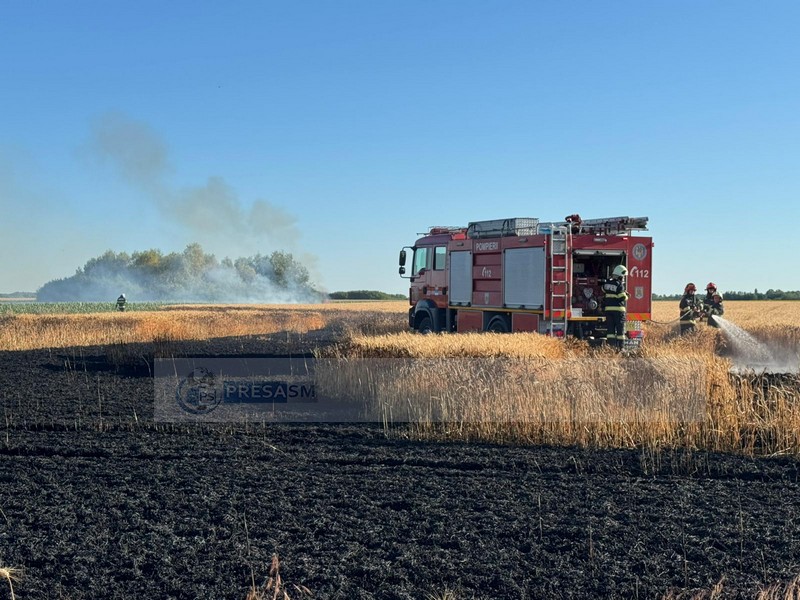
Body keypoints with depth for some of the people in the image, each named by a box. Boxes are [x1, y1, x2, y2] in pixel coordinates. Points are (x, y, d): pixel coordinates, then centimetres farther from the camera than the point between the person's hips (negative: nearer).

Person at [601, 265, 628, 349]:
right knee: (620, 329, 0)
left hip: (608, 309, 6)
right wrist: (626, 295, 7)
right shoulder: (620, 285, -13)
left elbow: (602, 289, 27)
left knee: (610, 329, 7)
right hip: (618, 309, -6)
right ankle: (620, 347, -1)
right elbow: (623, 298, -13)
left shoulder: (607, 283, 7)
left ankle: (611, 346, 4)